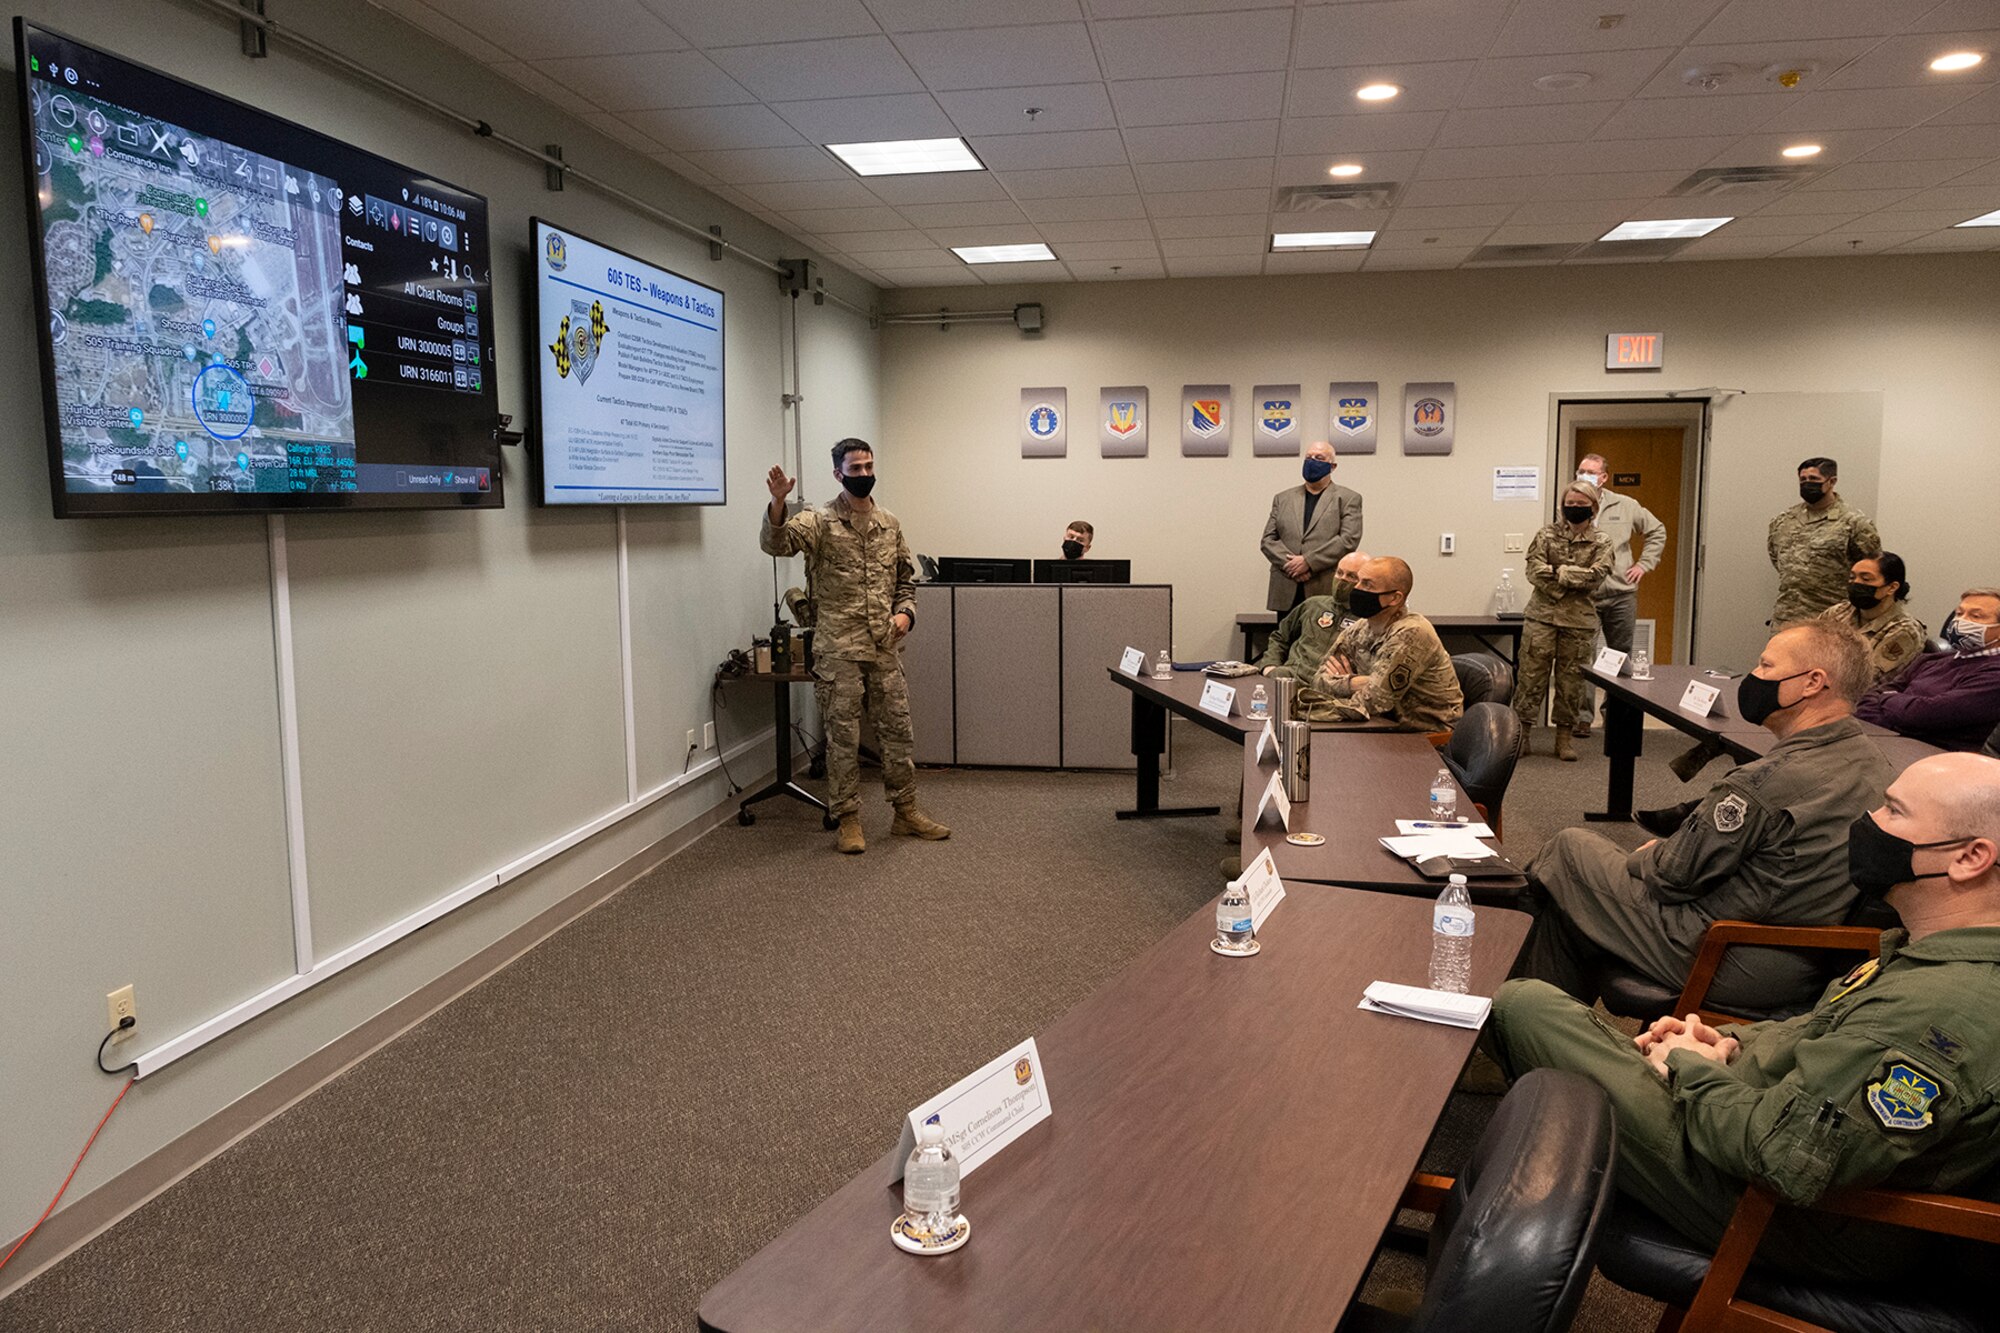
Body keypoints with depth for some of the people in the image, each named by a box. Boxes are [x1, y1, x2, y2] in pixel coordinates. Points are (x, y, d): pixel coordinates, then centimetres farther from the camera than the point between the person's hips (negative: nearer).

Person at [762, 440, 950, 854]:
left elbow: (906, 580, 19)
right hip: (838, 650, -5)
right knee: (843, 735, 2)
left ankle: (906, 812, 22)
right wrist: (777, 503, -41)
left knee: (897, 729, 10)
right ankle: (847, 820, 12)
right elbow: (775, 542, -22)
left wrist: (905, 612, 0)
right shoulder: (819, 522, -5)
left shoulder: (889, 524, 11)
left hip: (885, 649, 5)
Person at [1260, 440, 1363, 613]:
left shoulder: (1348, 499, 7)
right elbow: (1268, 540, 10)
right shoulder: (1282, 499, 18)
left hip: (1329, 592, -3)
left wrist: (1308, 561, -13)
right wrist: (1289, 565, -9)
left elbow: (1349, 540, -6)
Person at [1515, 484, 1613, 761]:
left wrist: (1558, 572, -13)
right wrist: (1575, 580, -13)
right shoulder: (1547, 534, 6)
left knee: (1570, 680, 7)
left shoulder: (1601, 542, 7)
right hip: (1542, 616, -1)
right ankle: (1522, 733, 4)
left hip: (1580, 622, 1)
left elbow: (1596, 576, -9)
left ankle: (1564, 736, 17)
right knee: (1532, 676, -2)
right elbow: (1534, 571, -6)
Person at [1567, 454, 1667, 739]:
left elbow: (1657, 531, 16)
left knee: (1621, 657, 12)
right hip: (1583, 596, -3)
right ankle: (1581, 715, 8)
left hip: (1621, 594, 3)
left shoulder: (1625, 506, 4)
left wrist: (1644, 564, 8)